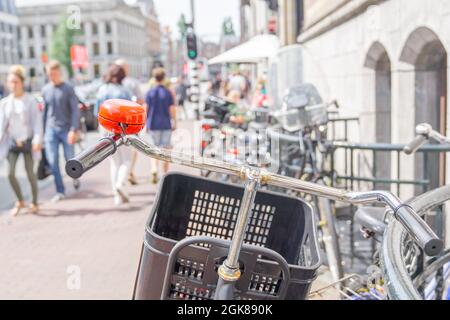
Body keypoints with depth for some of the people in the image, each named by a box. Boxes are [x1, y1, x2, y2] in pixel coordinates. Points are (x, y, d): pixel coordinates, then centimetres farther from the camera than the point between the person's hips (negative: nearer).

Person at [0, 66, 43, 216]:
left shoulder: (30, 100, -4)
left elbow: (37, 121, -8)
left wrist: (37, 140, -18)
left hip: (27, 140, -3)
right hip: (13, 142, 3)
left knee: (30, 172, 0)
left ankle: (34, 202, 17)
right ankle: (20, 201, 17)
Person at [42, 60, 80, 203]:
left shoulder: (68, 89, -4)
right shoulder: (45, 90, 8)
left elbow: (75, 110, -8)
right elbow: (45, 111, 14)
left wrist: (74, 130, -16)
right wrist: (43, 131, 13)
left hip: (66, 129, -3)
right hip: (51, 129, 3)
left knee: (70, 158, 5)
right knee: (53, 161, -3)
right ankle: (60, 191, 6)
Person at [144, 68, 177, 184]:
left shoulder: (149, 92, -2)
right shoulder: (168, 93, -6)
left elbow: (146, 109, -2)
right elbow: (172, 110, -6)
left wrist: (146, 123, 7)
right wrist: (174, 122, 7)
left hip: (153, 124, 1)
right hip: (166, 124, -1)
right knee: (166, 149, 10)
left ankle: (154, 170, -11)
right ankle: (165, 174, 17)